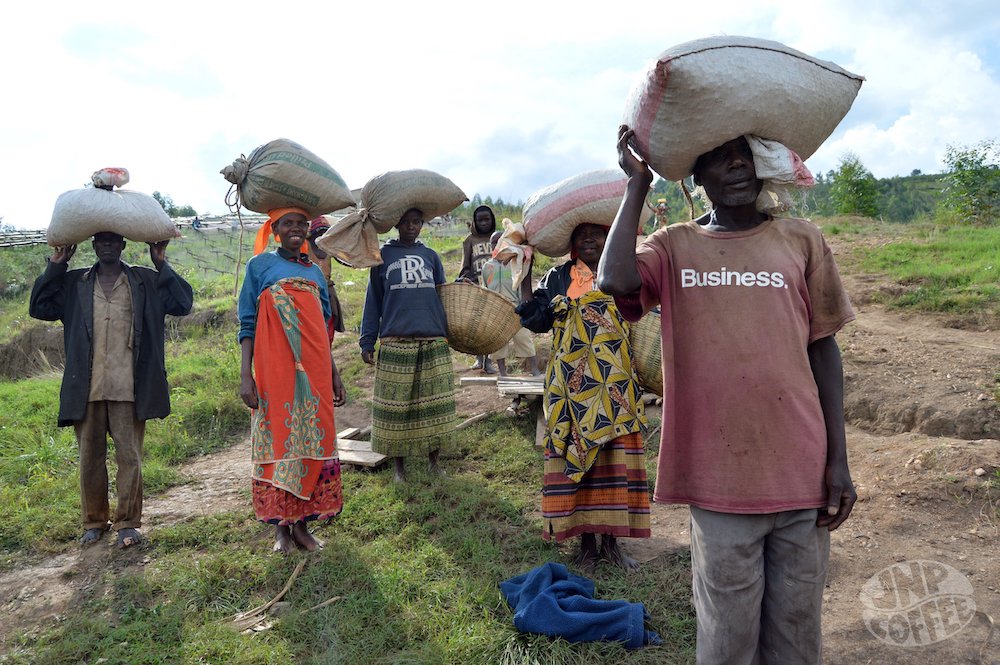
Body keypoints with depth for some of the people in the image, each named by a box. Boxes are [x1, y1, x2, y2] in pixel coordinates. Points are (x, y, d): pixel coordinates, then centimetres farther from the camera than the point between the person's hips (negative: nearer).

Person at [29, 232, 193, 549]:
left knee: (129, 456, 1)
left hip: (128, 389, -2)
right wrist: (55, 266, 4)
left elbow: (182, 303, -2)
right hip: (87, 389, 3)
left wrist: (162, 265, -5)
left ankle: (128, 523, 12)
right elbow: (39, 307, 8)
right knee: (90, 458, 11)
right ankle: (94, 522, 25)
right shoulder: (74, 283, 14)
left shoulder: (146, 281, 7)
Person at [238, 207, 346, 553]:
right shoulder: (260, 265, 5)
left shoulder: (315, 272, 16)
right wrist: (245, 376, -7)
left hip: (314, 370, 4)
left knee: (314, 440, 3)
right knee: (278, 440, 0)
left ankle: (303, 524, 14)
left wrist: (334, 376, 17)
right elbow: (247, 325, 2)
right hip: (275, 369, -4)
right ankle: (281, 526, 11)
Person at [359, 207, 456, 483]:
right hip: (395, 343, -2)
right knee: (396, 405, 1)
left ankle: (433, 461, 19)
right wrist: (367, 342, 1)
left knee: (434, 404, 4)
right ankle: (399, 465, 16)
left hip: (434, 343, 2)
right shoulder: (383, 256, 8)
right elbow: (373, 301, 6)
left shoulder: (431, 256, 15)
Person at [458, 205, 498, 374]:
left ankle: (488, 360, 4)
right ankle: (479, 357, 11)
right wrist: (466, 279, -10)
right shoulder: (469, 240, 12)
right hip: (475, 286, 0)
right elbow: (465, 266, 9)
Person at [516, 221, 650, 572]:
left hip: (616, 387, 2)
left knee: (616, 458, 4)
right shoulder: (558, 277, 7)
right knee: (576, 453, 1)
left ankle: (611, 540, 18)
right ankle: (587, 540, 16)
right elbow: (535, 318, -3)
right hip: (574, 387, -1)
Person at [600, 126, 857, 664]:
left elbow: (823, 348, 8)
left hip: (802, 475, 2)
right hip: (719, 481, -1)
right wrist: (637, 183, -6)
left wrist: (838, 461, 4)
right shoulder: (673, 246, 3)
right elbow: (615, 281, -19)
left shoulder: (801, 240, 6)